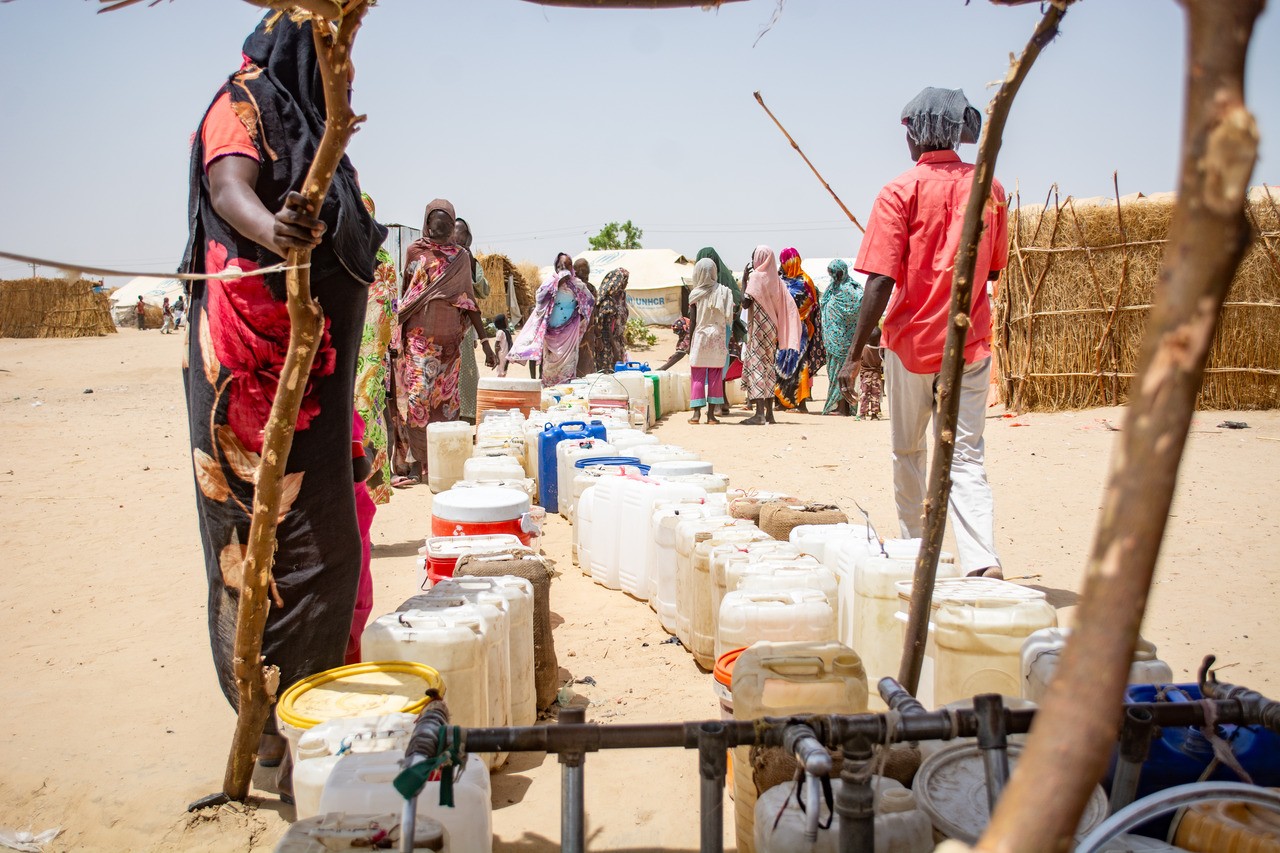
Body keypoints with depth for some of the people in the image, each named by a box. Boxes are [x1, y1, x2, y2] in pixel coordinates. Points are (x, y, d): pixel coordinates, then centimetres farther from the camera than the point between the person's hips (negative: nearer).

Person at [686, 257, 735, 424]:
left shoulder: (695, 294, -3)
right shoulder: (723, 291, -1)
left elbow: (693, 321, -1)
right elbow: (729, 317, -3)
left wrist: (690, 343, 6)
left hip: (700, 336, -1)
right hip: (718, 337, 1)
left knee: (697, 376, 4)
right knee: (715, 376, 5)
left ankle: (696, 412, -1)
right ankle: (711, 413, 4)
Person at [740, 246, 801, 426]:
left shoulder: (756, 276, -10)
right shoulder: (776, 279, 10)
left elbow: (745, 303, -17)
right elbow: (789, 307, 6)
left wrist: (745, 281, -3)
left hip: (758, 329, -7)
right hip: (772, 329, 7)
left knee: (757, 365, -7)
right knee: (769, 367, 12)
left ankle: (759, 413, -13)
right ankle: (769, 413, 13)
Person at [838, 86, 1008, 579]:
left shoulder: (902, 190, -8)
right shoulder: (989, 187, 4)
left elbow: (881, 280, -15)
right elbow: (993, 269, 15)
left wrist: (855, 353, -12)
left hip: (912, 340, -3)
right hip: (971, 341, 3)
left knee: (907, 452, 14)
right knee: (966, 455, 2)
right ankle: (983, 562, -13)